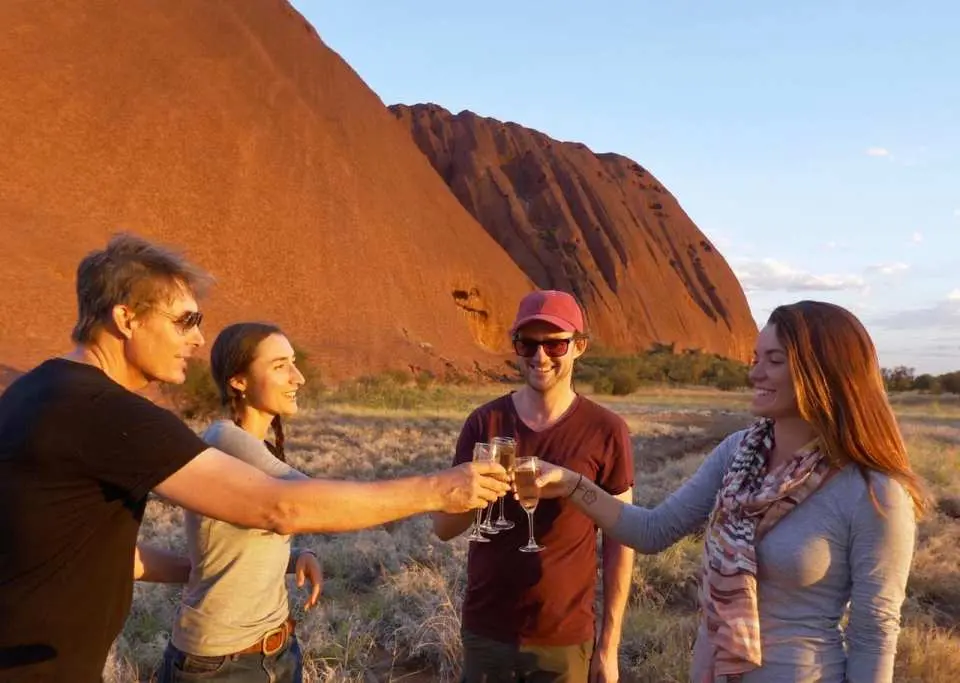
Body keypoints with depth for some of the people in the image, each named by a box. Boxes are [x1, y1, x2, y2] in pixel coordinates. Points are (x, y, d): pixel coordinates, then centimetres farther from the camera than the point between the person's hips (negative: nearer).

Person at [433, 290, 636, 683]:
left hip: (565, 639, -1)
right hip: (485, 631, 2)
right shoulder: (485, 422, -4)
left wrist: (609, 644, -3)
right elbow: (443, 528, -3)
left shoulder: (605, 431, -9)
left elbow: (619, 541, -3)